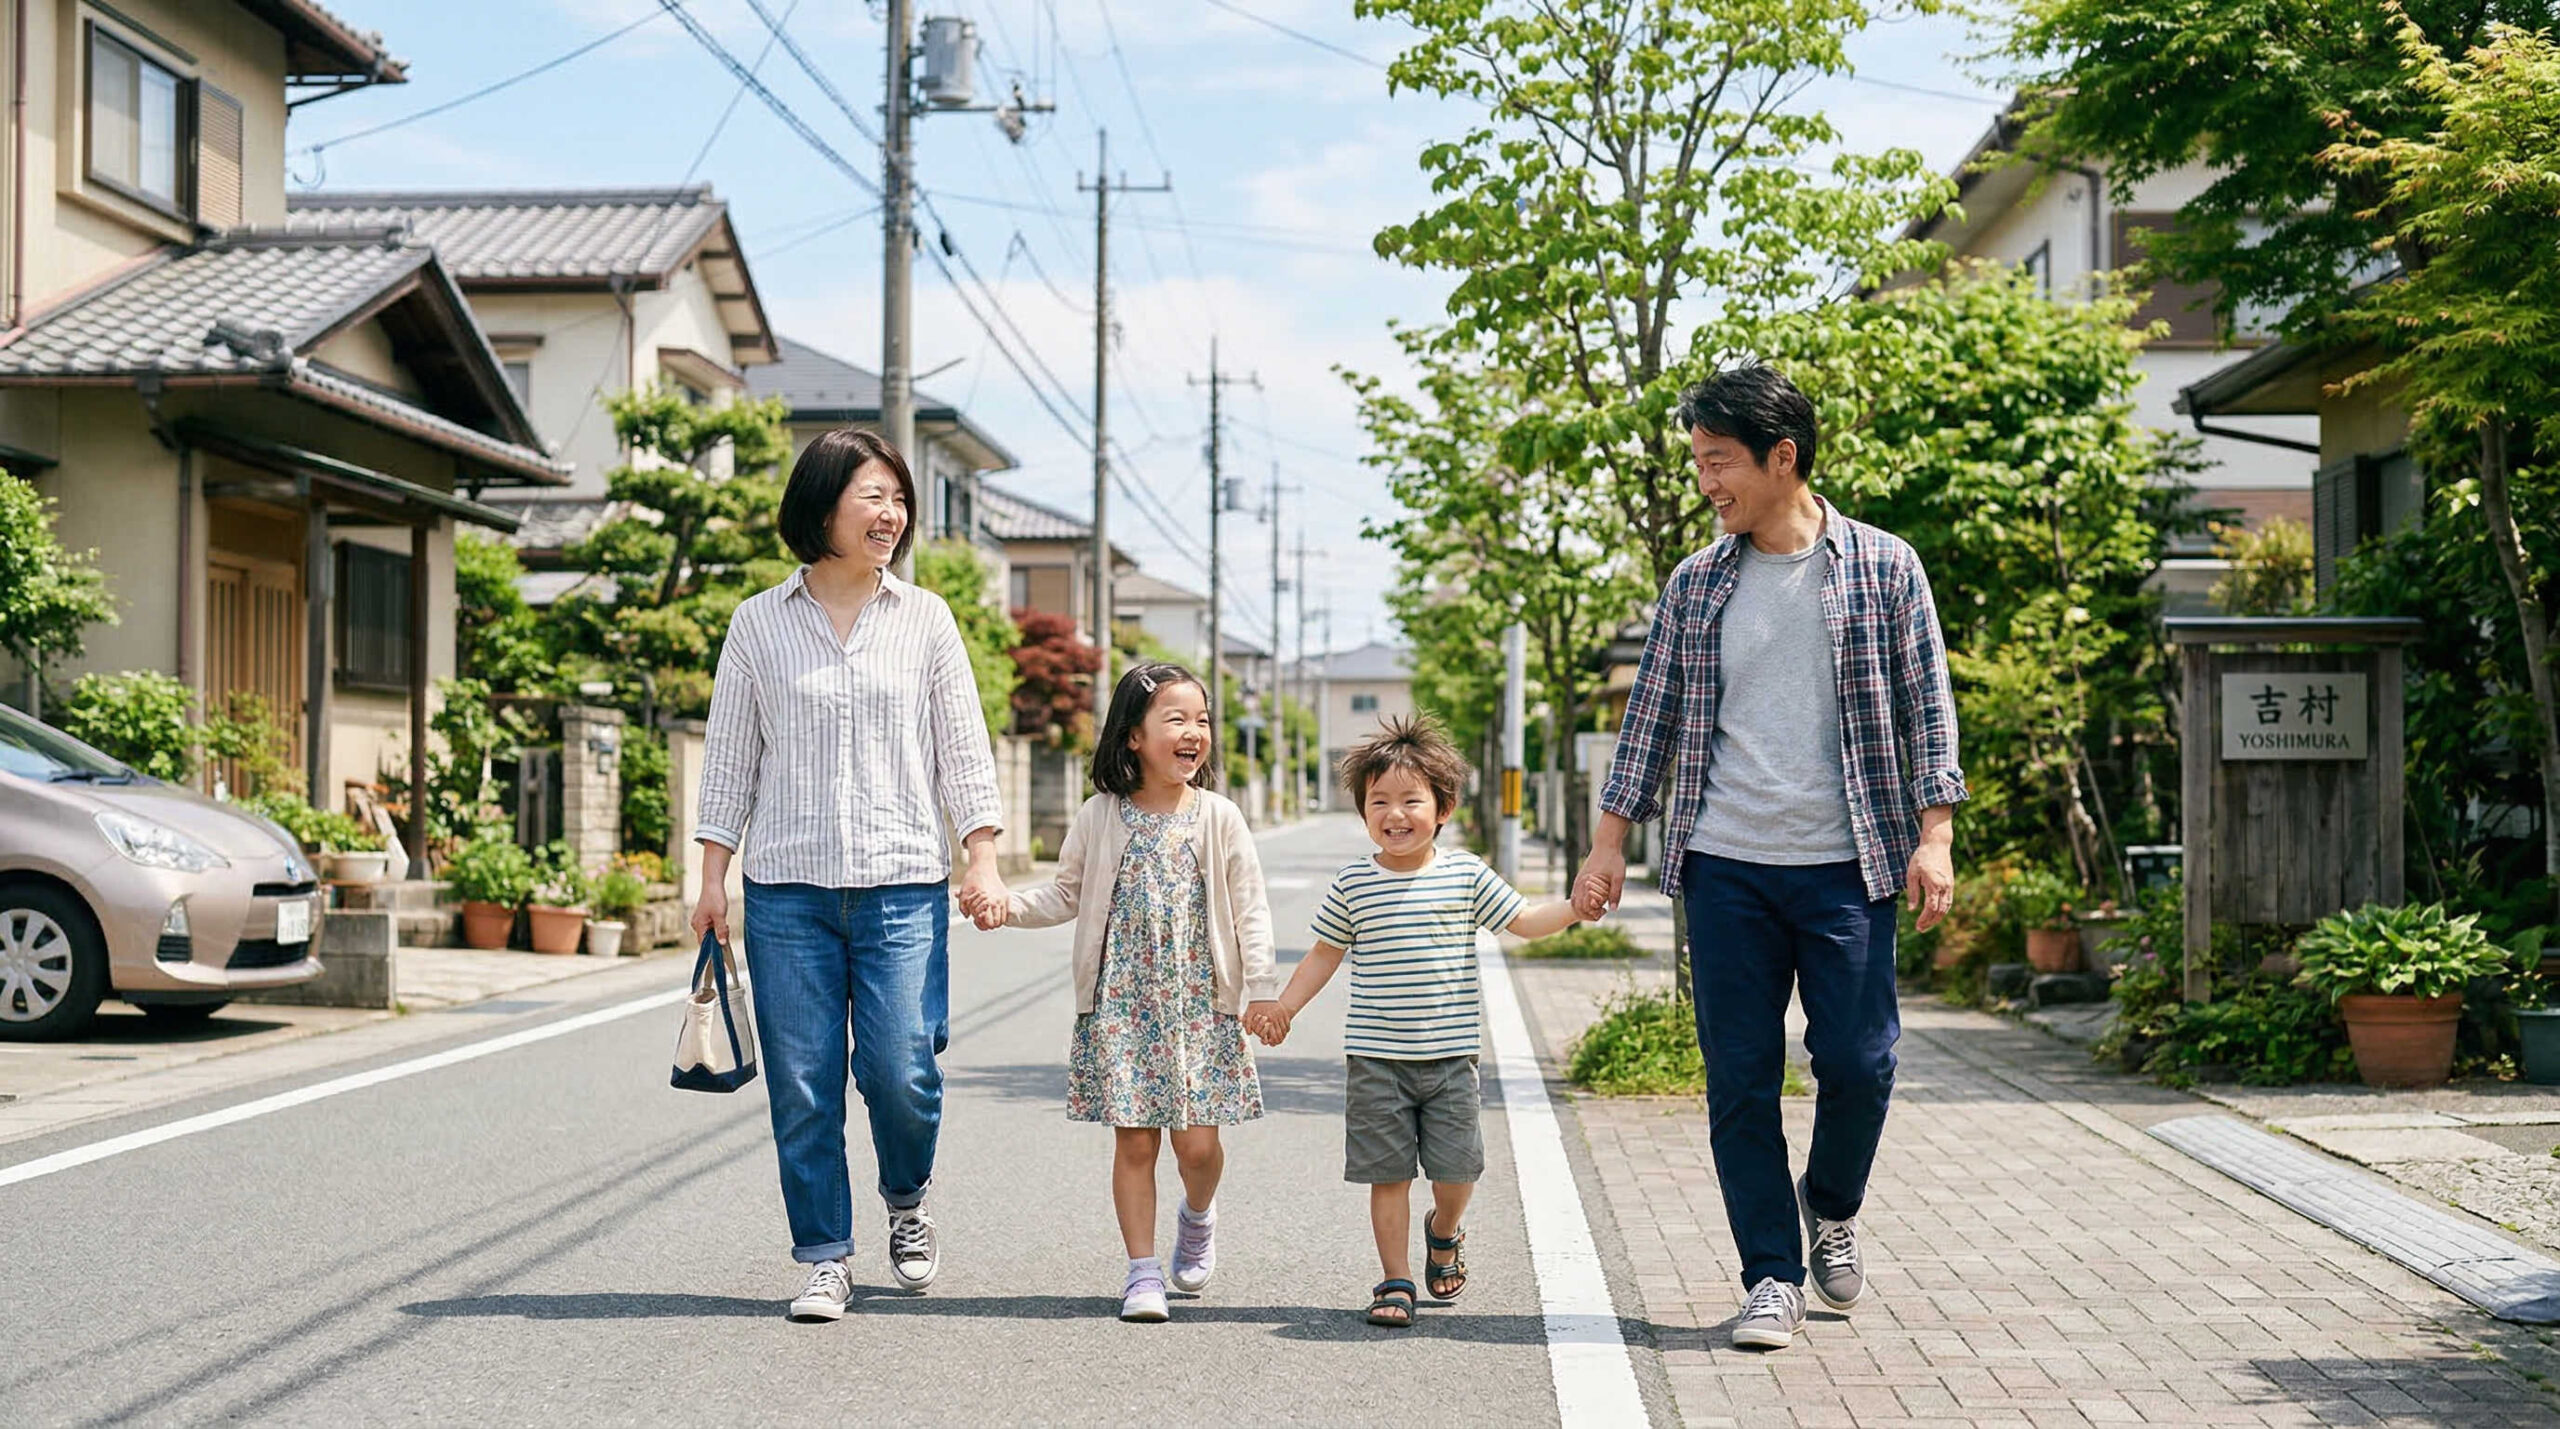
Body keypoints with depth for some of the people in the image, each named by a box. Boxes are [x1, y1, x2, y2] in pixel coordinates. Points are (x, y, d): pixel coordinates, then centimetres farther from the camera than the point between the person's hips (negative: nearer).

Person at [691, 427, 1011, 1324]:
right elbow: (730, 757, 9)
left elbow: (963, 749, 9)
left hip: (903, 887, 0)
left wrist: (983, 862, 0)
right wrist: (713, 877, 4)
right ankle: (824, 1259, 13)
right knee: (803, 1087, 0)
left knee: (901, 1073, -7)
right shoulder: (759, 623, 6)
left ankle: (907, 1203, 23)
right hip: (788, 889, 0)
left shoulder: (925, 620, 8)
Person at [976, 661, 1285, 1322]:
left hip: (1200, 1003, 0)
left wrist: (1262, 988, -3)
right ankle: (1143, 1271, 11)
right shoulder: (1100, 817, 1)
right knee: (1134, 1142, 1)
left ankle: (1198, 1216, 31)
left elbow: (1249, 908, 2)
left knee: (1197, 1141, -2)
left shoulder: (1219, 817, 0)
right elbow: (1067, 894, 9)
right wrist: (1009, 906, -7)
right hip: (1121, 1006, 0)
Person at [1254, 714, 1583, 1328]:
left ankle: (1444, 1231, 34)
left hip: (1450, 1054, 0)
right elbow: (1326, 952, 14)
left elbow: (1523, 920, 7)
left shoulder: (1466, 875, 0)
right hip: (1376, 1059, 0)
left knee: (1456, 1167, 1)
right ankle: (1396, 1281, 12)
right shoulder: (1352, 885, 2)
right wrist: (1284, 1006, 10)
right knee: (1388, 1174, 1)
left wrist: (1573, 908, -9)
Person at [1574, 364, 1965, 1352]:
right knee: (1739, 1079, 1)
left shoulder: (1883, 567, 2)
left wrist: (1934, 835, -6)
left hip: (1846, 864, -2)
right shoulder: (1696, 585, 9)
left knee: (1859, 1061, -3)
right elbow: (1652, 715, 12)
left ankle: (1831, 1208, 27)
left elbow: (1926, 706, 2)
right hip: (1725, 866, 2)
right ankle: (1772, 1278, 11)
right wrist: (1609, 843, 7)